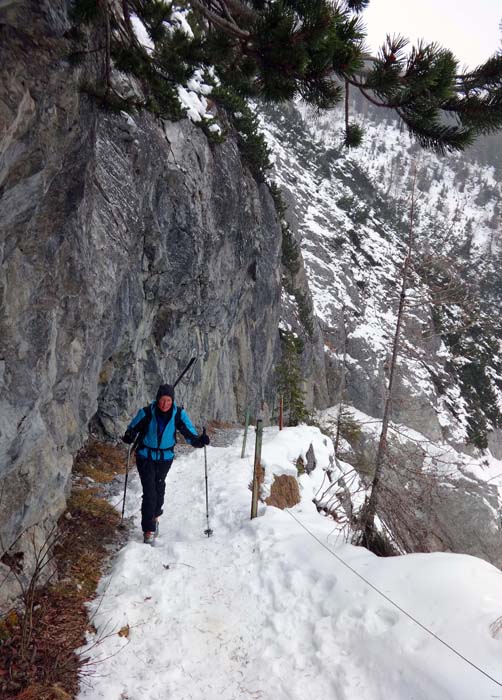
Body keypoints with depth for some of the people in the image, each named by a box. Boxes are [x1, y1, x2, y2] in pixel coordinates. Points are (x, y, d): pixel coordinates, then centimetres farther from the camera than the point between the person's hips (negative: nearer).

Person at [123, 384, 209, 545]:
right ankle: (149, 530, 1)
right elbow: (133, 427, -8)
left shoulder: (179, 414, -15)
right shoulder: (146, 412, -19)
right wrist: (129, 437, -30)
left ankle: (155, 516, 48)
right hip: (146, 457, -3)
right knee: (149, 491, -10)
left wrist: (198, 440, -30)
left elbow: (189, 432, -11)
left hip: (165, 457, 3)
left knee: (159, 488, 21)